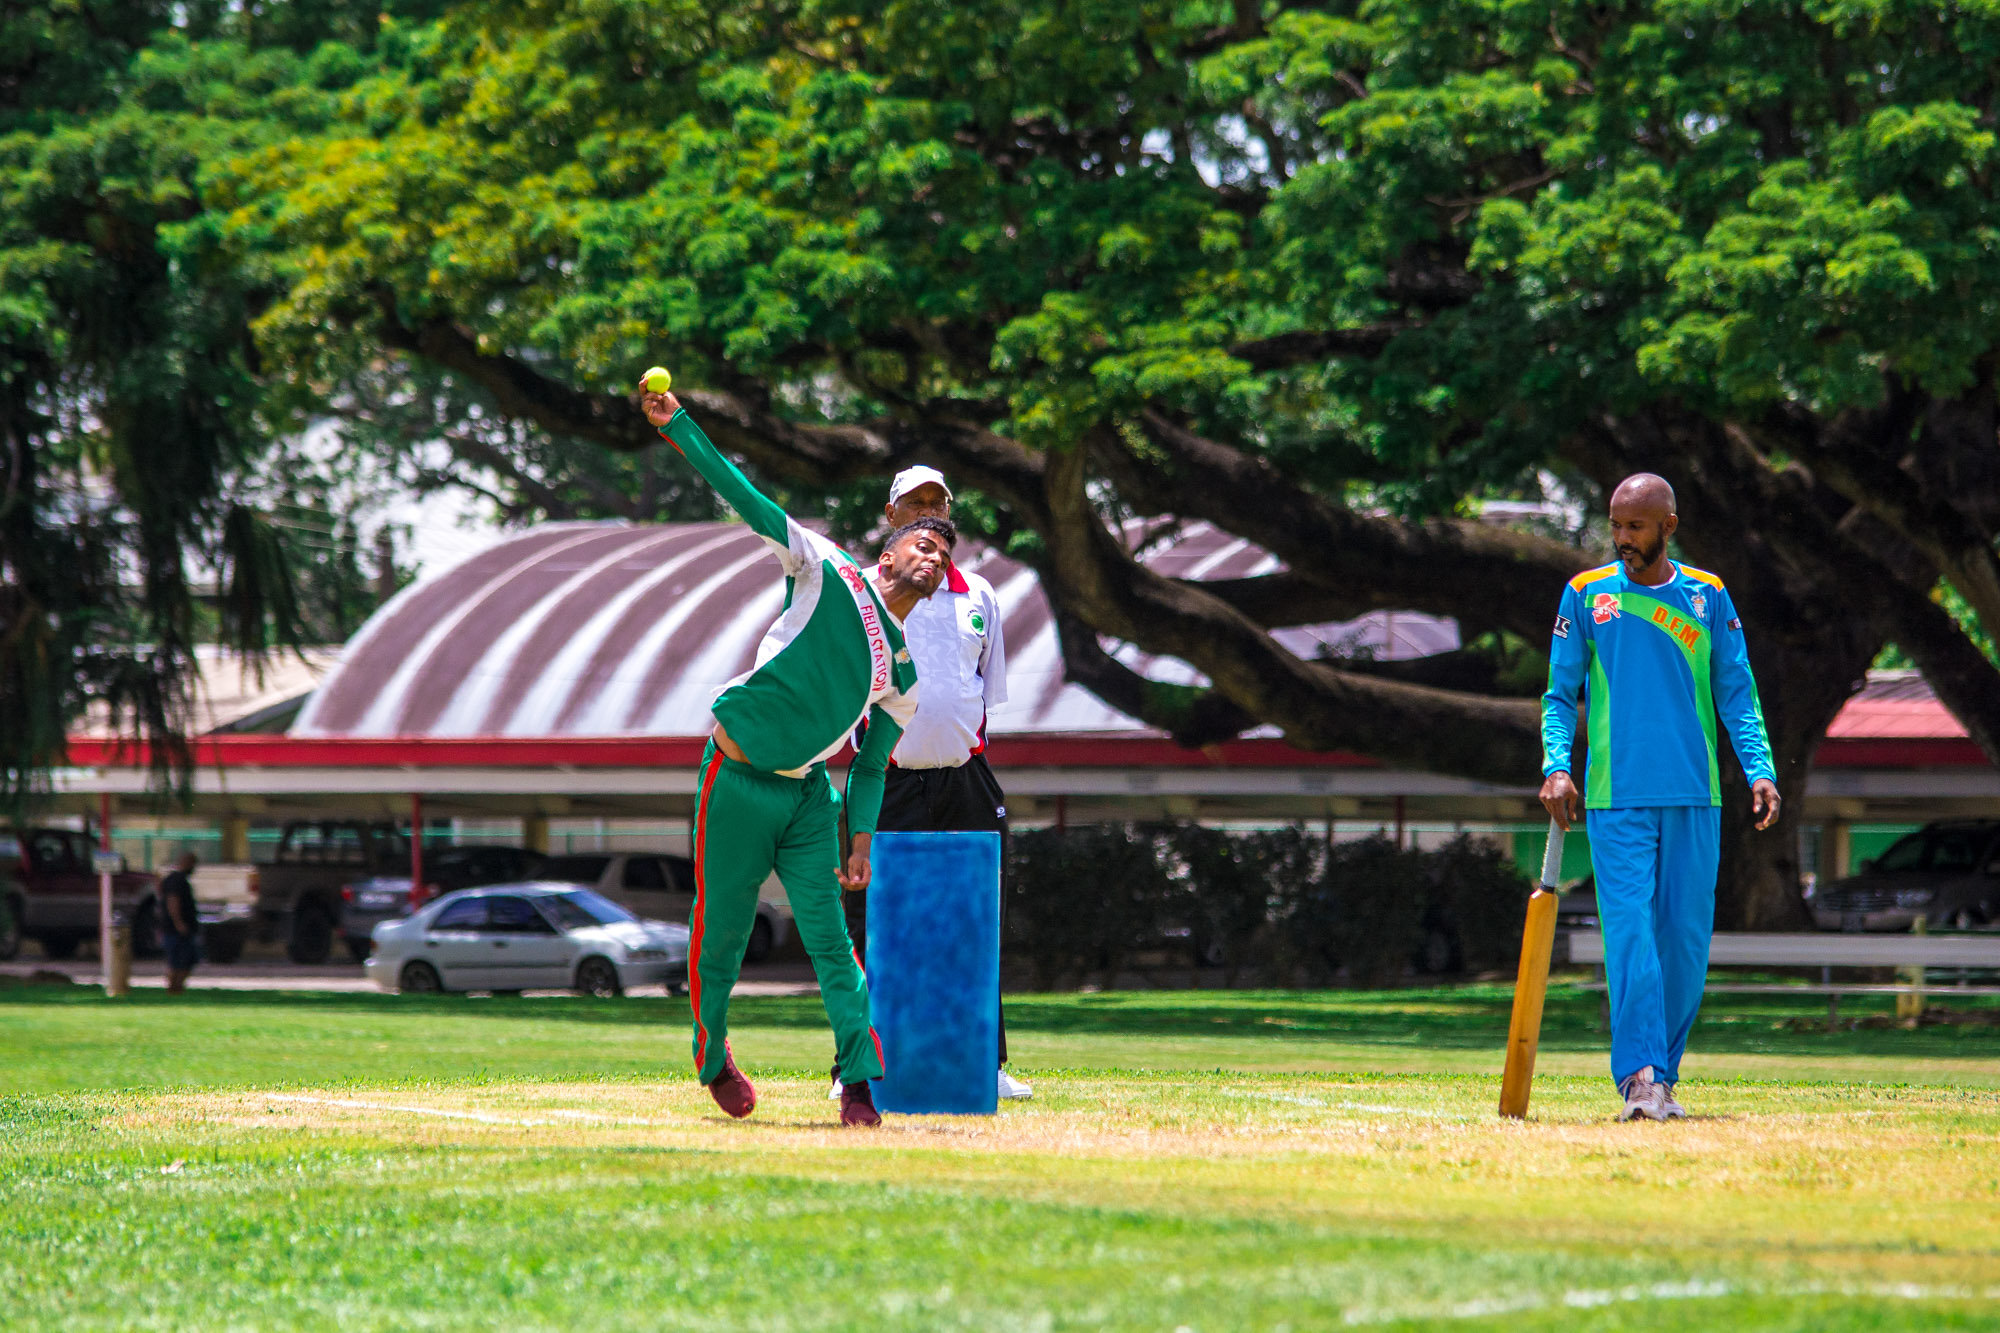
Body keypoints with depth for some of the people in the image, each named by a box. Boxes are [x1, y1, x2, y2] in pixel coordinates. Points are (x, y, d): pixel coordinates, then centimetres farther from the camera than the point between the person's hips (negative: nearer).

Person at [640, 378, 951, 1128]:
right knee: (720, 935, 3)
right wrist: (674, 422, -12)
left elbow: (871, 765, 15)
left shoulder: (907, 672, 13)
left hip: (809, 796, 4)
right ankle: (713, 1060, 24)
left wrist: (861, 841, 3)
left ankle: (860, 1081, -5)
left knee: (831, 941, -6)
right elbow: (744, 497, -6)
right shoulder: (827, 572, -1)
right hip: (737, 779, -4)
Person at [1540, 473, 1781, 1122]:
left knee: (1686, 940, 2)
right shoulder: (1585, 595, 8)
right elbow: (1560, 694, 9)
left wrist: (1760, 768, -8)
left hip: (1694, 799, 1)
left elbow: (1736, 694, 7)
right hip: (1615, 799, -1)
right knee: (1631, 933, -13)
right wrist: (1556, 766, -7)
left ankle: (1663, 1075, 13)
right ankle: (1637, 1078, -19)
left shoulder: (1708, 598, 9)